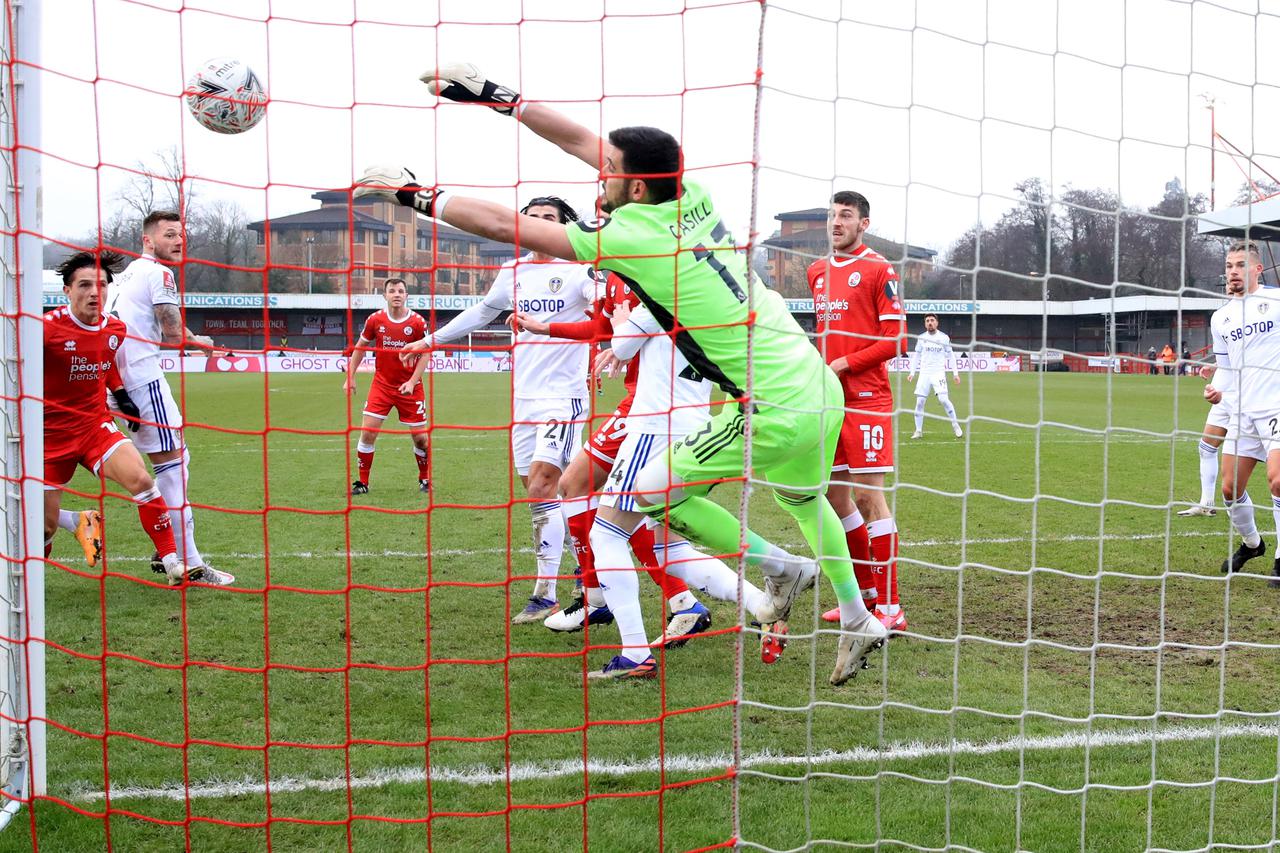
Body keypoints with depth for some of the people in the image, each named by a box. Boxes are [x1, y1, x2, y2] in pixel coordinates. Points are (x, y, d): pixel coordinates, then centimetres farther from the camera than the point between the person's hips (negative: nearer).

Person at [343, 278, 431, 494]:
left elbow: (425, 354, -4)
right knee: (367, 432, -8)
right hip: (381, 384, 1)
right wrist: (350, 377, 7)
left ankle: (425, 479, 23)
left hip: (409, 387, -1)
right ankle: (362, 482, 4)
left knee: (419, 436, 0)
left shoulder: (418, 322, -8)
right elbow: (360, 347, 10)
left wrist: (412, 381, -15)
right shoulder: (375, 320, -3)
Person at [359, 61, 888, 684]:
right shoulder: (691, 196, 2)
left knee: (652, 492, 6)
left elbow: (505, 226, -12)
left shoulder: (631, 238, -18)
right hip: (818, 383, 8)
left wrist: (416, 195, -2)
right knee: (802, 497, 30)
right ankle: (858, 622, 38)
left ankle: (779, 568, 13)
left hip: (776, 411, -8)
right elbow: (579, 139, 11)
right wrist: (493, 95, 15)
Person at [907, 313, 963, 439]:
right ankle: (918, 430, 6)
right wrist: (912, 372, 7)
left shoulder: (944, 337, 0)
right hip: (924, 373, 2)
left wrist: (955, 373, 2)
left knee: (943, 399, -16)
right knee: (920, 401, -4)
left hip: (938, 373, -2)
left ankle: (955, 425, 1)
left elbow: (950, 356, 6)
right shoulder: (921, 338, 5)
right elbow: (917, 356, 14)